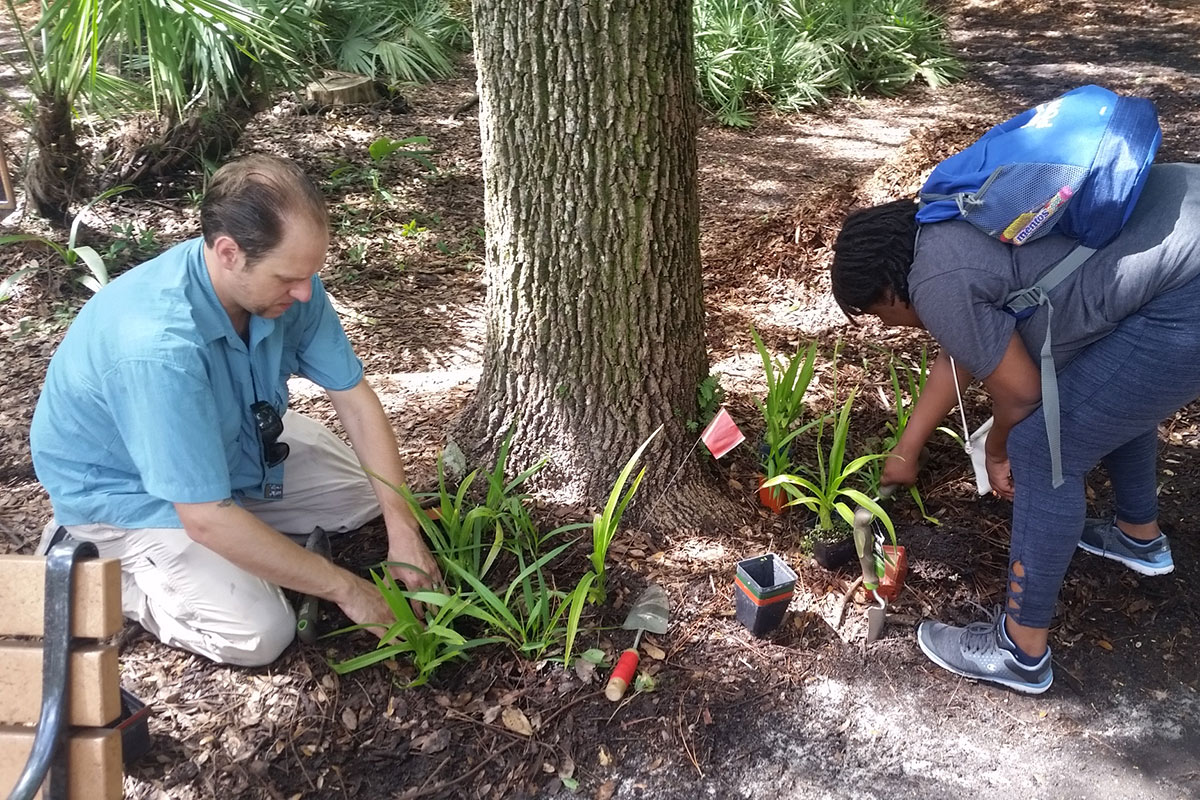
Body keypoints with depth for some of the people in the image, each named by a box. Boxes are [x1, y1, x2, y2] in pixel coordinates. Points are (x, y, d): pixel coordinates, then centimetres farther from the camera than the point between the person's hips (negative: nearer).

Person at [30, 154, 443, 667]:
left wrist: (403, 530, -18)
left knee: (363, 496, 6)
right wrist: (344, 589, -28)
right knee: (259, 634, -17)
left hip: (232, 439, 7)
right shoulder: (158, 348, -41)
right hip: (125, 486, -6)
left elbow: (354, 399, -12)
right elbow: (207, 519, -37)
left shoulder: (285, 283, -22)